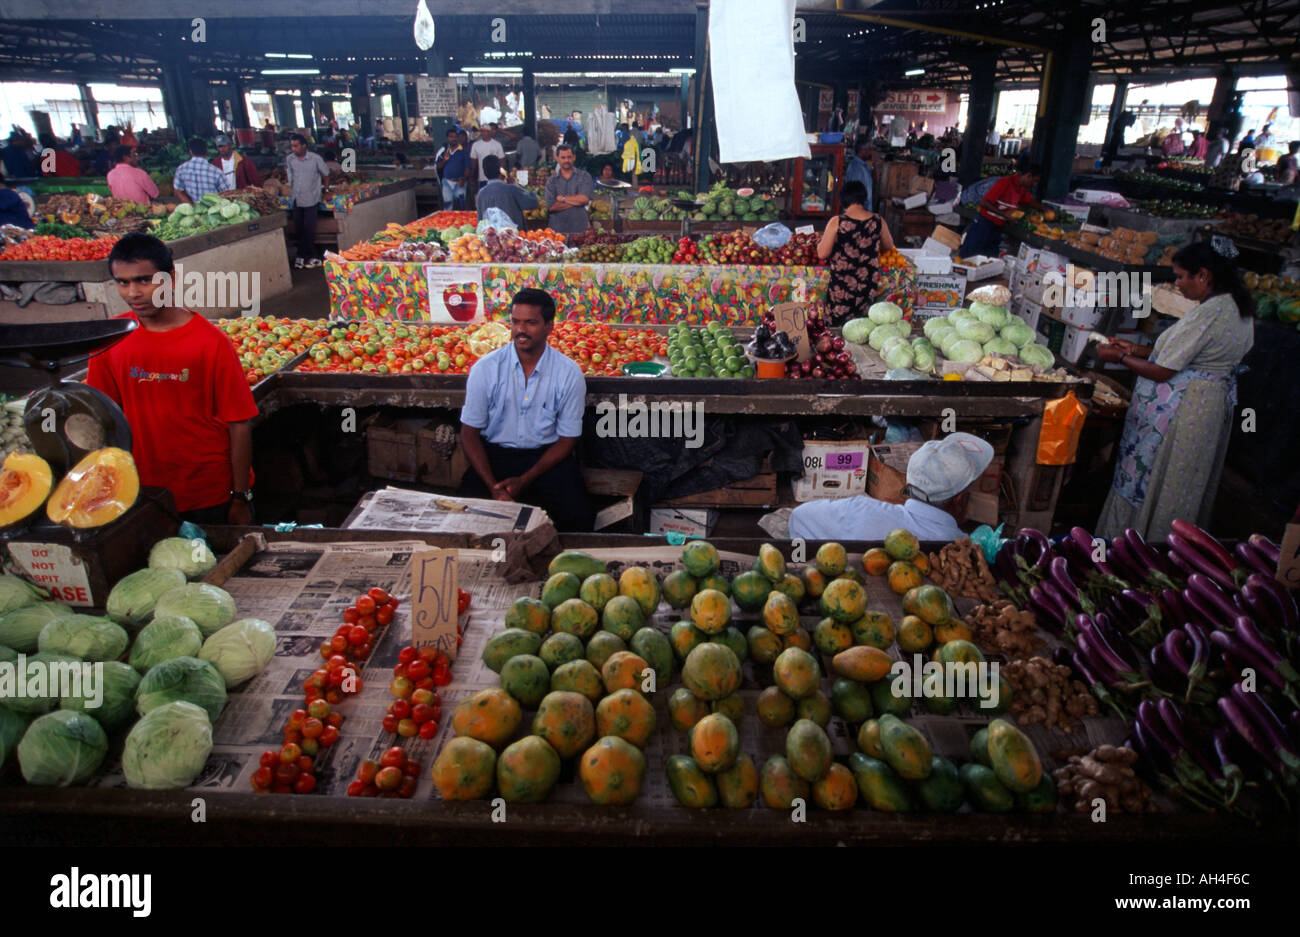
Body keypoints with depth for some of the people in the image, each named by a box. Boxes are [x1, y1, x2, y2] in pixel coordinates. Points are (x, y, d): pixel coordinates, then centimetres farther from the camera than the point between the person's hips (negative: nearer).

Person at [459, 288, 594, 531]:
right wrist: (493, 486, -15)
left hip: (547, 456, 0)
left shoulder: (569, 372, -7)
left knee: (578, 518, -23)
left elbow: (567, 439, -2)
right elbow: (469, 432, -1)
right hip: (495, 454, 1)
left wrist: (524, 480, -14)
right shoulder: (485, 368, -6)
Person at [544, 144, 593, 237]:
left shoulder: (584, 176, 6)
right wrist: (576, 201, -6)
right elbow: (551, 207, -5)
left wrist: (562, 198, 0)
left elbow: (584, 199, -8)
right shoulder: (551, 181, 9)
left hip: (579, 229, 0)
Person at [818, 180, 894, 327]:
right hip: (867, 289, 3)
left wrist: (821, 240, 8)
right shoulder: (878, 222, -2)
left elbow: (822, 253, -12)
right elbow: (889, 246, 15)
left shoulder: (836, 222, -13)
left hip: (841, 288, -3)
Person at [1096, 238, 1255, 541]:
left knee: (1145, 482, 3)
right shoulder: (1239, 307, 7)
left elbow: (1162, 372, -21)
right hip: (1216, 401, 10)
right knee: (1184, 486, 19)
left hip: (1180, 410, -10)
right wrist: (1134, 349, 12)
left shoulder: (1207, 313, -23)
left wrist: (1120, 358, -6)